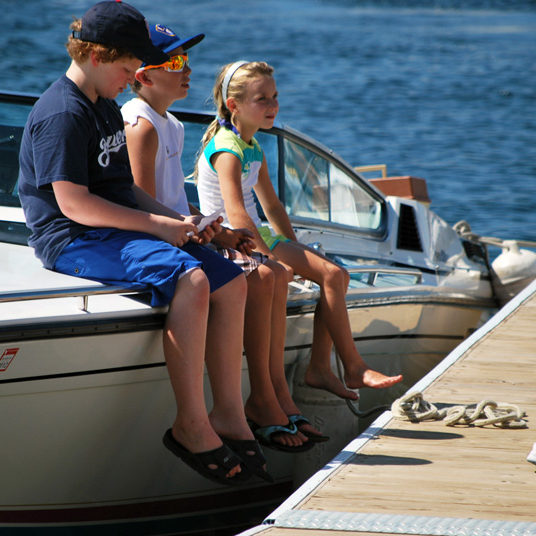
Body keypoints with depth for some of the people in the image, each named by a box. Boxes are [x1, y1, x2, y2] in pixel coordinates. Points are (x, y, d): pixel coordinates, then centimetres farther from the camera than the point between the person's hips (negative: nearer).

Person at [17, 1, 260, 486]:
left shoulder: (106, 109, 18)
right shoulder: (61, 115, -14)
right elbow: (74, 205, -21)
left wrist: (177, 220, 8)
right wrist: (157, 225, -18)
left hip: (119, 228, 10)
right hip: (74, 241, -10)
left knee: (231, 282, -2)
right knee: (189, 278, -31)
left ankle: (228, 415, 1)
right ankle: (190, 425, -27)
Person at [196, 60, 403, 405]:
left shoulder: (254, 149, 15)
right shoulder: (227, 149, -17)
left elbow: (272, 205, 21)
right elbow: (236, 214, -28)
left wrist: (297, 251, 11)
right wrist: (271, 258, -30)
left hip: (258, 236, 10)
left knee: (338, 275, 1)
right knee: (330, 274, -18)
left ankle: (320, 367, -2)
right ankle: (354, 368, -13)